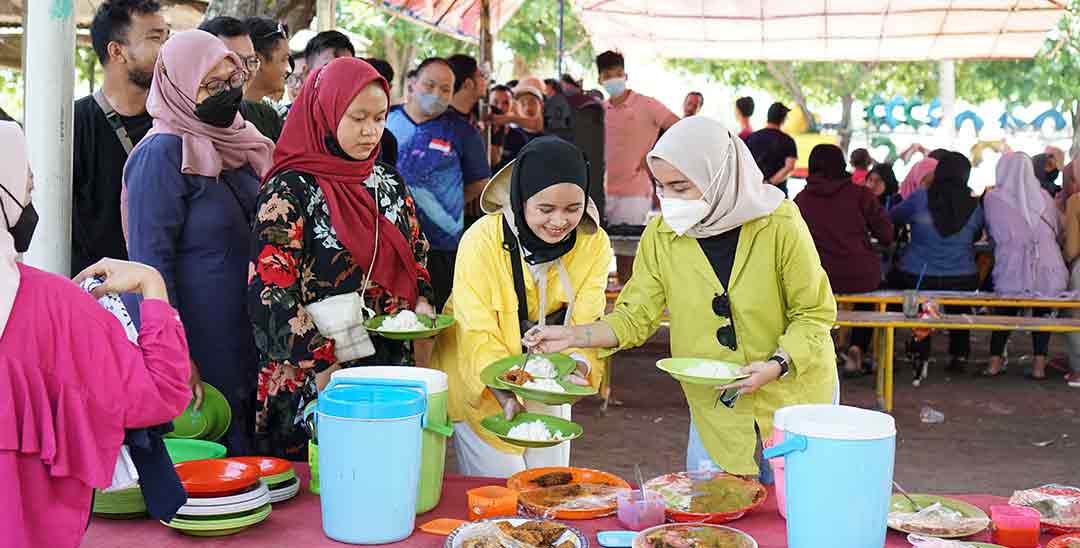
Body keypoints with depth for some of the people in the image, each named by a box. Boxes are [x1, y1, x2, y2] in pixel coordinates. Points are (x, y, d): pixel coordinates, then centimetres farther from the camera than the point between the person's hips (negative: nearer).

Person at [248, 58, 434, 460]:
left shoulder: (389, 183, 10)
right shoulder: (290, 191, -9)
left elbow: (414, 255, 21)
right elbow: (272, 293, -14)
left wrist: (421, 303, 0)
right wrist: (327, 370, -18)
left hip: (389, 366, 6)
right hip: (314, 380, -6)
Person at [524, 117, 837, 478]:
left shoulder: (780, 225, -18)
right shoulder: (661, 235, -9)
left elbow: (814, 313, -10)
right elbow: (635, 318, -6)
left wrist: (777, 364, -26)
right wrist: (573, 336, -20)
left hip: (794, 395, -2)